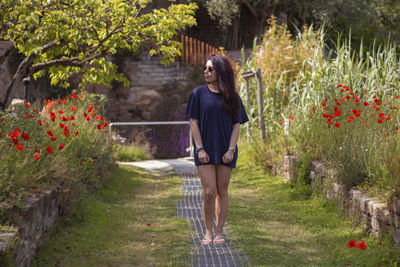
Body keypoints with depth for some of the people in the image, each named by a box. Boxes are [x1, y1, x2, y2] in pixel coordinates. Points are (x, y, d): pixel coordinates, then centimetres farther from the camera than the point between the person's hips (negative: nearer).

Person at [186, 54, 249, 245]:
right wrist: (200, 149, -8)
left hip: (226, 152, 1)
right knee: (209, 192, -8)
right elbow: (193, 122, 1)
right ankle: (208, 232, 6)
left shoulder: (232, 97, 6)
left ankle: (219, 232, 12)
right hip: (205, 151, -1)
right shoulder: (199, 93, 3)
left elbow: (236, 125, 5)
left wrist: (231, 150, -7)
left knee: (222, 192, 4)